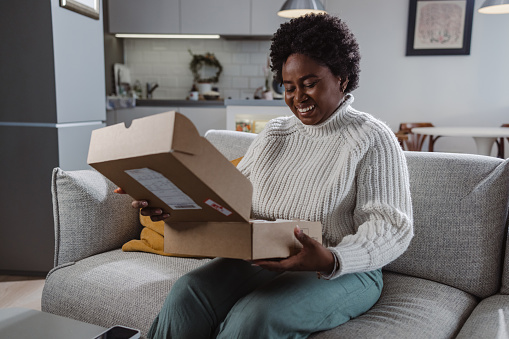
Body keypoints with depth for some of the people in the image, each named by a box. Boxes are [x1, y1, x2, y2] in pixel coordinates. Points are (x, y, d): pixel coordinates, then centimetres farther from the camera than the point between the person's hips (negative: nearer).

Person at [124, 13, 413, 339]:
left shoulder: (373, 140, -5)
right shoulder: (274, 134, 13)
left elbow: (392, 227, -12)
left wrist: (331, 260, -30)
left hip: (341, 272, -4)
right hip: (263, 262, 5)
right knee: (187, 294, -22)